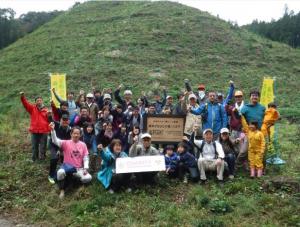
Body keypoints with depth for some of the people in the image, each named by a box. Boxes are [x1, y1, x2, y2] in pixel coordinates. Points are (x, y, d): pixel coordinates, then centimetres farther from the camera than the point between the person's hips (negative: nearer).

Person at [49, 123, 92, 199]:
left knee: (88, 178, -24)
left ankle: (73, 176, 7)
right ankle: (62, 190, -12)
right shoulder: (66, 143, -2)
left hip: (79, 168, 3)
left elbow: (86, 158, 3)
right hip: (68, 166, -2)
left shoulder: (83, 145, 3)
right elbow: (55, 141, -20)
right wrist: (52, 130, -35)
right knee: (60, 172, -38)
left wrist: (85, 168, -11)